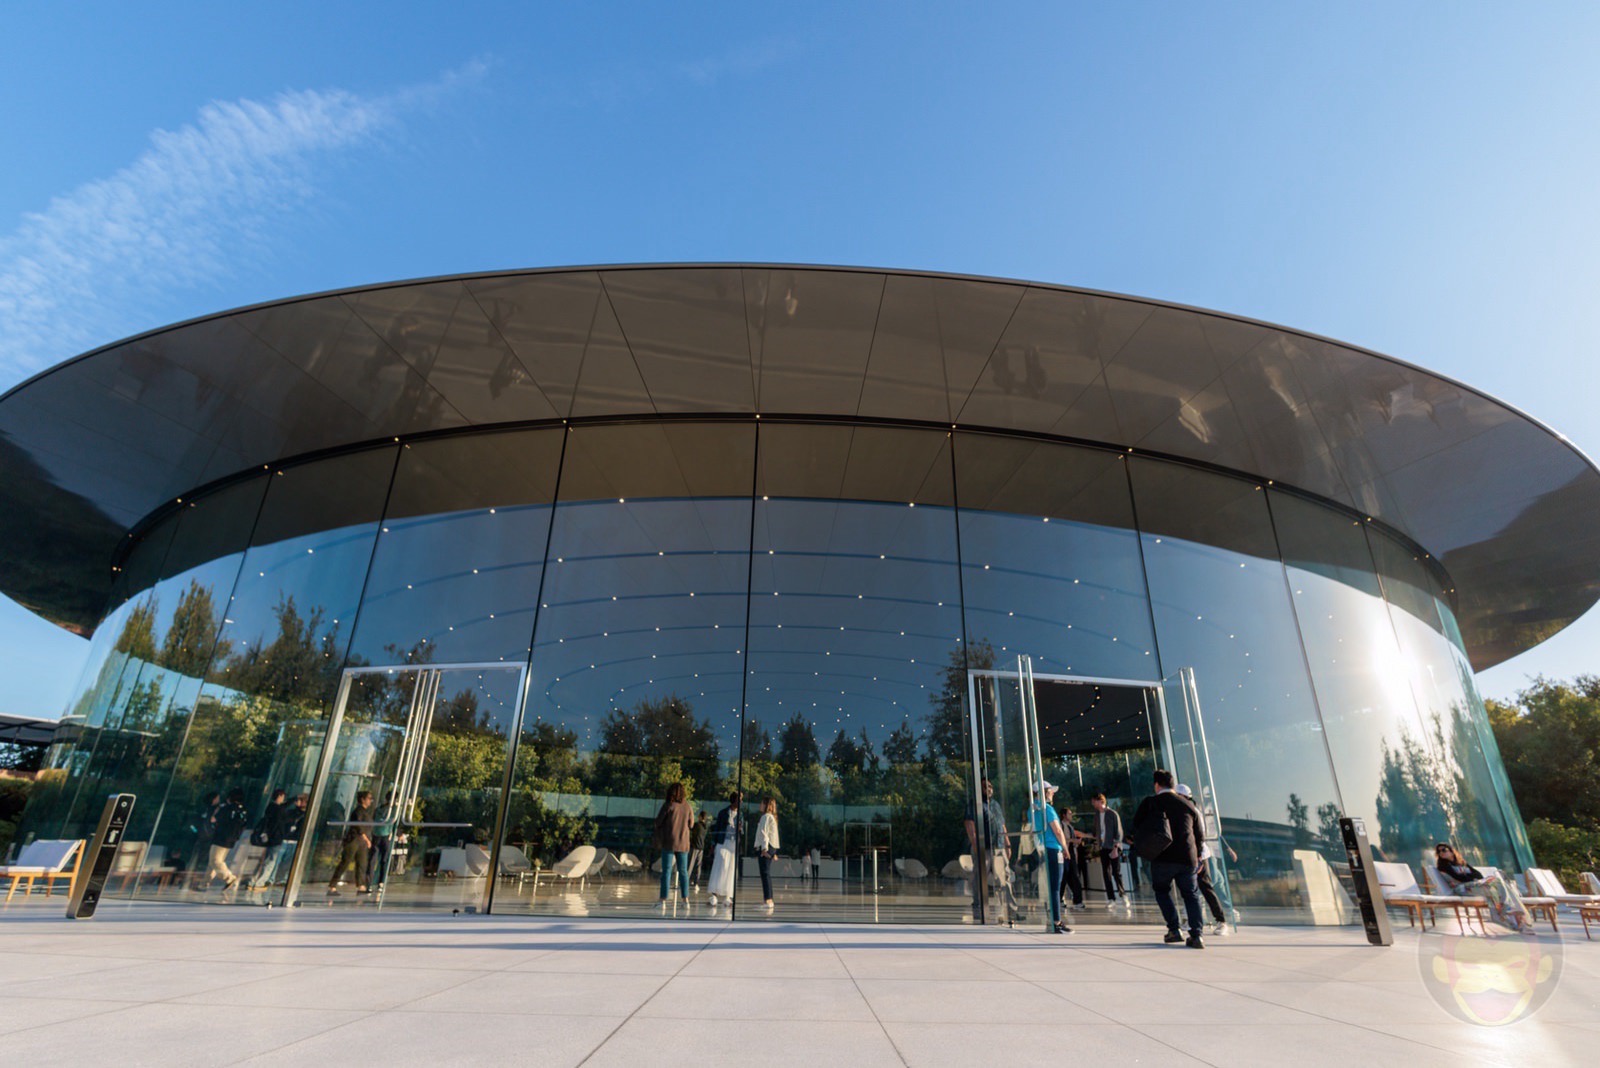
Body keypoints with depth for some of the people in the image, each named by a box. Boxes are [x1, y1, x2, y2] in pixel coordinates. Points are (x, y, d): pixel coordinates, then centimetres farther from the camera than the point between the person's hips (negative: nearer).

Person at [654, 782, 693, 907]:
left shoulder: (668, 805, -9)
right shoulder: (687, 806, 0)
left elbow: (658, 821, -6)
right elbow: (691, 823, 9)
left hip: (669, 842, -3)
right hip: (683, 843, 3)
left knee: (666, 871, 1)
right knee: (683, 871, 11)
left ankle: (663, 900, 0)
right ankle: (685, 899, 13)